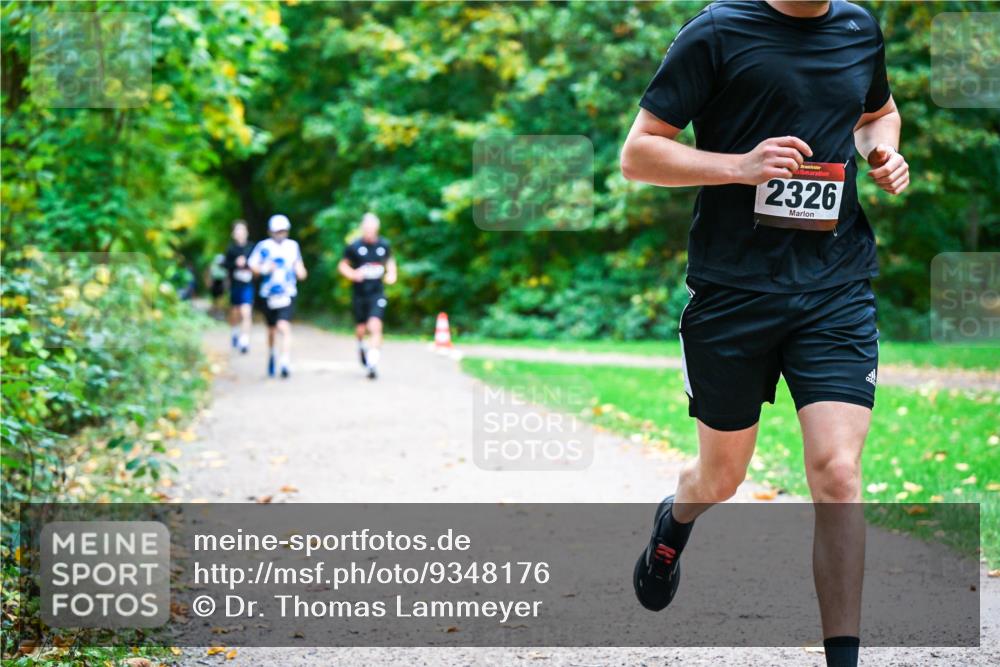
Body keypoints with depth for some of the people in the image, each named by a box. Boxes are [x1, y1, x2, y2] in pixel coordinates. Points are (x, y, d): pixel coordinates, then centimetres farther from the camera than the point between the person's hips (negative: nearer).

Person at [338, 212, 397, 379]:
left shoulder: (384, 245, 0)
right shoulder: (354, 246, -6)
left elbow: (390, 260, 20)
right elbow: (342, 265, 4)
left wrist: (391, 274, 2)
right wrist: (352, 274, -14)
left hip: (377, 293, 0)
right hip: (359, 294, 0)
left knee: (375, 326, -16)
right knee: (361, 329, 8)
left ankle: (373, 363, -15)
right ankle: (361, 345, 44)